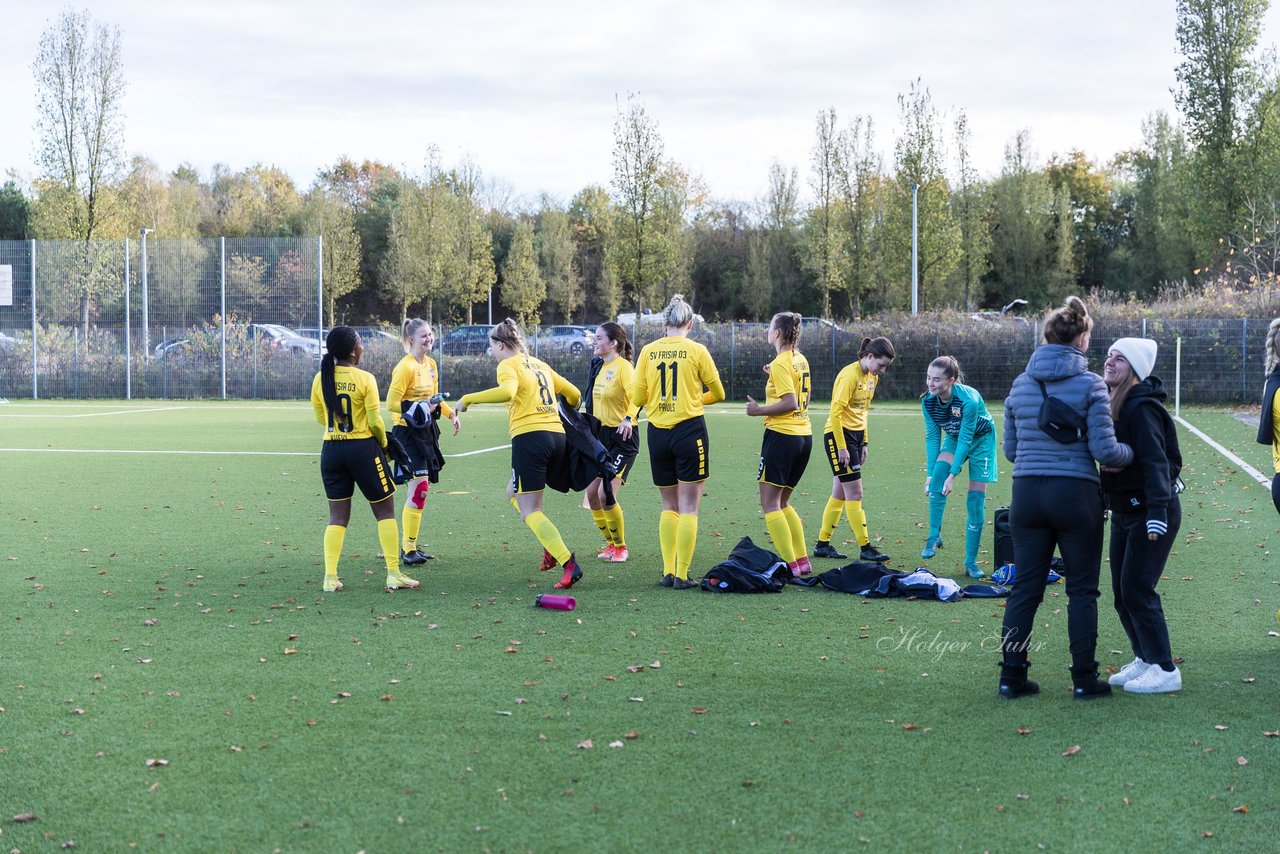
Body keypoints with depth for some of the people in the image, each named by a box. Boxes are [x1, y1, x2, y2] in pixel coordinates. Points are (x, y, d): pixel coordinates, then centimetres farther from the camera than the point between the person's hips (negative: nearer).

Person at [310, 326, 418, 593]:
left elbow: (321, 417, 10)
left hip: (331, 449, 4)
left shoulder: (320, 380, 1)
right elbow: (375, 422, -11)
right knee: (385, 511, 9)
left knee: (337, 516, 11)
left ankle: (330, 577, 4)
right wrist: (383, 442, 7)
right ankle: (394, 574, 7)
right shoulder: (365, 379, -13)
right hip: (363, 448, -4)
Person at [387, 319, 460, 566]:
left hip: (426, 430, 9)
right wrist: (418, 409, -26)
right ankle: (408, 550, -7)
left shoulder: (431, 364, 11)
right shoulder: (405, 367, -15)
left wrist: (451, 414, 12)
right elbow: (392, 402, -18)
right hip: (407, 431, -9)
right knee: (419, 489, -13)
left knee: (419, 490, 11)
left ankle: (410, 546, 20)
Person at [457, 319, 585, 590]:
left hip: (529, 437, -8)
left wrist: (468, 399, -16)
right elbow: (573, 393, 27)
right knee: (514, 492, 25)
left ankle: (569, 563, -18)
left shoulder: (508, 365, -1)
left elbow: (507, 391, -24)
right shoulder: (540, 365, 21)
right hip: (557, 435, 8)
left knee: (530, 511, -3)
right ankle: (552, 545, 8)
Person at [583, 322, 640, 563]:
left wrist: (628, 418, -44)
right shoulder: (599, 366, 11)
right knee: (592, 493, 5)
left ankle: (621, 546, 4)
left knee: (606, 494, -15)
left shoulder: (623, 367, -15)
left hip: (622, 438, -8)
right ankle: (611, 543, 21)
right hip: (602, 436, 8)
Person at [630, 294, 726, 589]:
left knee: (669, 506, 14)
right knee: (688, 507, 0)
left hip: (657, 433, 3)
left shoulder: (648, 351, 2)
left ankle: (668, 572, 9)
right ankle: (682, 576, -4)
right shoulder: (696, 350, -3)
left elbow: (637, 398, 3)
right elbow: (718, 394, 6)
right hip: (690, 430, -3)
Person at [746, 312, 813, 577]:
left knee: (770, 503, -3)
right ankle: (803, 560, 12)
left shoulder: (780, 363, -13)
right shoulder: (800, 360, 12)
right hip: (804, 435, 9)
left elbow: (790, 403, -20)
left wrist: (759, 410, -11)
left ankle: (791, 564, -8)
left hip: (781, 435, -9)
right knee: (782, 503, 16)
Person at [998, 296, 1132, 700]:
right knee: (1082, 589, 7)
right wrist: (1132, 453, 9)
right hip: (1075, 495, -4)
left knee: (1025, 588, 10)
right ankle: (1084, 679, 11)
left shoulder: (1021, 383, 7)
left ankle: (1011, 676, 11)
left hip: (1026, 493, 4)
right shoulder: (1089, 384, -7)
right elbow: (1104, 450, -10)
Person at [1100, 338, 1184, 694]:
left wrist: (1157, 511, -31)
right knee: (1122, 591, 12)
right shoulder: (1112, 406, 10)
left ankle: (1165, 670, 0)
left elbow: (1156, 461, -25)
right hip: (1122, 512, 9)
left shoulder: (1142, 408, -17)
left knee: (1137, 590, -8)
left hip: (1150, 513, -9)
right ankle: (1144, 659, 25)